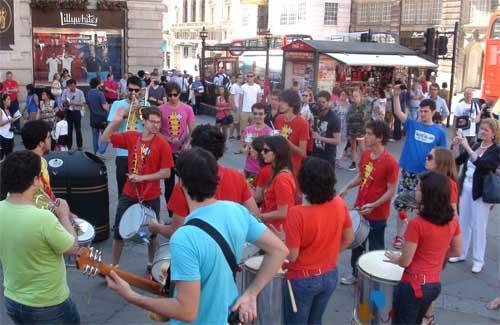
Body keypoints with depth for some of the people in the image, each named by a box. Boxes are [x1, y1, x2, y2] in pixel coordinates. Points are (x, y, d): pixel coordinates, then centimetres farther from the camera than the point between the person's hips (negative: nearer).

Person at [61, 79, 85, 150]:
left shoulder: (80, 92, -6)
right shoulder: (65, 91, 0)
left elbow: (83, 103, -6)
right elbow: (63, 102, 4)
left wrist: (75, 103, -20)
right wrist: (66, 102, -18)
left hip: (76, 112, -2)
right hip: (68, 112, 2)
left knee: (78, 129, 4)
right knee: (69, 129, 6)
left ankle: (80, 145, 15)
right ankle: (69, 145, 16)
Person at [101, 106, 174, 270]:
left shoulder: (162, 144, -13)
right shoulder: (131, 137, -3)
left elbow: (166, 173, -14)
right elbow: (105, 138, 1)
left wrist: (142, 177, -19)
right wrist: (115, 121, -14)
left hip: (151, 197, -3)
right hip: (129, 194, 3)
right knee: (118, 231, 10)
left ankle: (151, 265, 36)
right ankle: (114, 266, 27)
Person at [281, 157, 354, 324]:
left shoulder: (297, 214, -28)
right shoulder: (340, 204, -11)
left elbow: (291, 256, -21)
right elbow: (349, 238, 3)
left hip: (302, 280, -5)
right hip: (330, 276, 5)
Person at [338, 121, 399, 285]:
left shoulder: (390, 162, -22)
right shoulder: (365, 154, -1)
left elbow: (391, 191, -18)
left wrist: (373, 205, -27)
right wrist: (347, 187, -3)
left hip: (377, 215, -7)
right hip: (359, 209, 7)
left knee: (375, 248, 10)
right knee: (357, 243, 21)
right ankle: (355, 273, 40)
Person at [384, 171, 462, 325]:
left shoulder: (417, 223, -23)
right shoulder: (453, 219, -4)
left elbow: (405, 262, -16)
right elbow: (456, 251, 10)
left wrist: (395, 259, 4)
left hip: (414, 285, -7)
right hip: (435, 284, 7)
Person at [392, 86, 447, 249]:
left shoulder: (439, 132, 0)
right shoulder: (412, 124, 0)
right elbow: (398, 113, -15)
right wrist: (396, 96, -28)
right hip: (408, 172, 0)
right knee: (401, 204, 5)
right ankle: (399, 235, 19)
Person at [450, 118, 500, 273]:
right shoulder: (476, 145, 8)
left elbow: (481, 164, -27)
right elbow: (458, 160, 8)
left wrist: (467, 147, -31)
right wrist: (456, 146, -8)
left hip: (480, 192, -6)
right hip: (465, 188, 6)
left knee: (478, 227, 1)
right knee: (463, 223, 14)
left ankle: (478, 261, 12)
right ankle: (461, 254, 28)